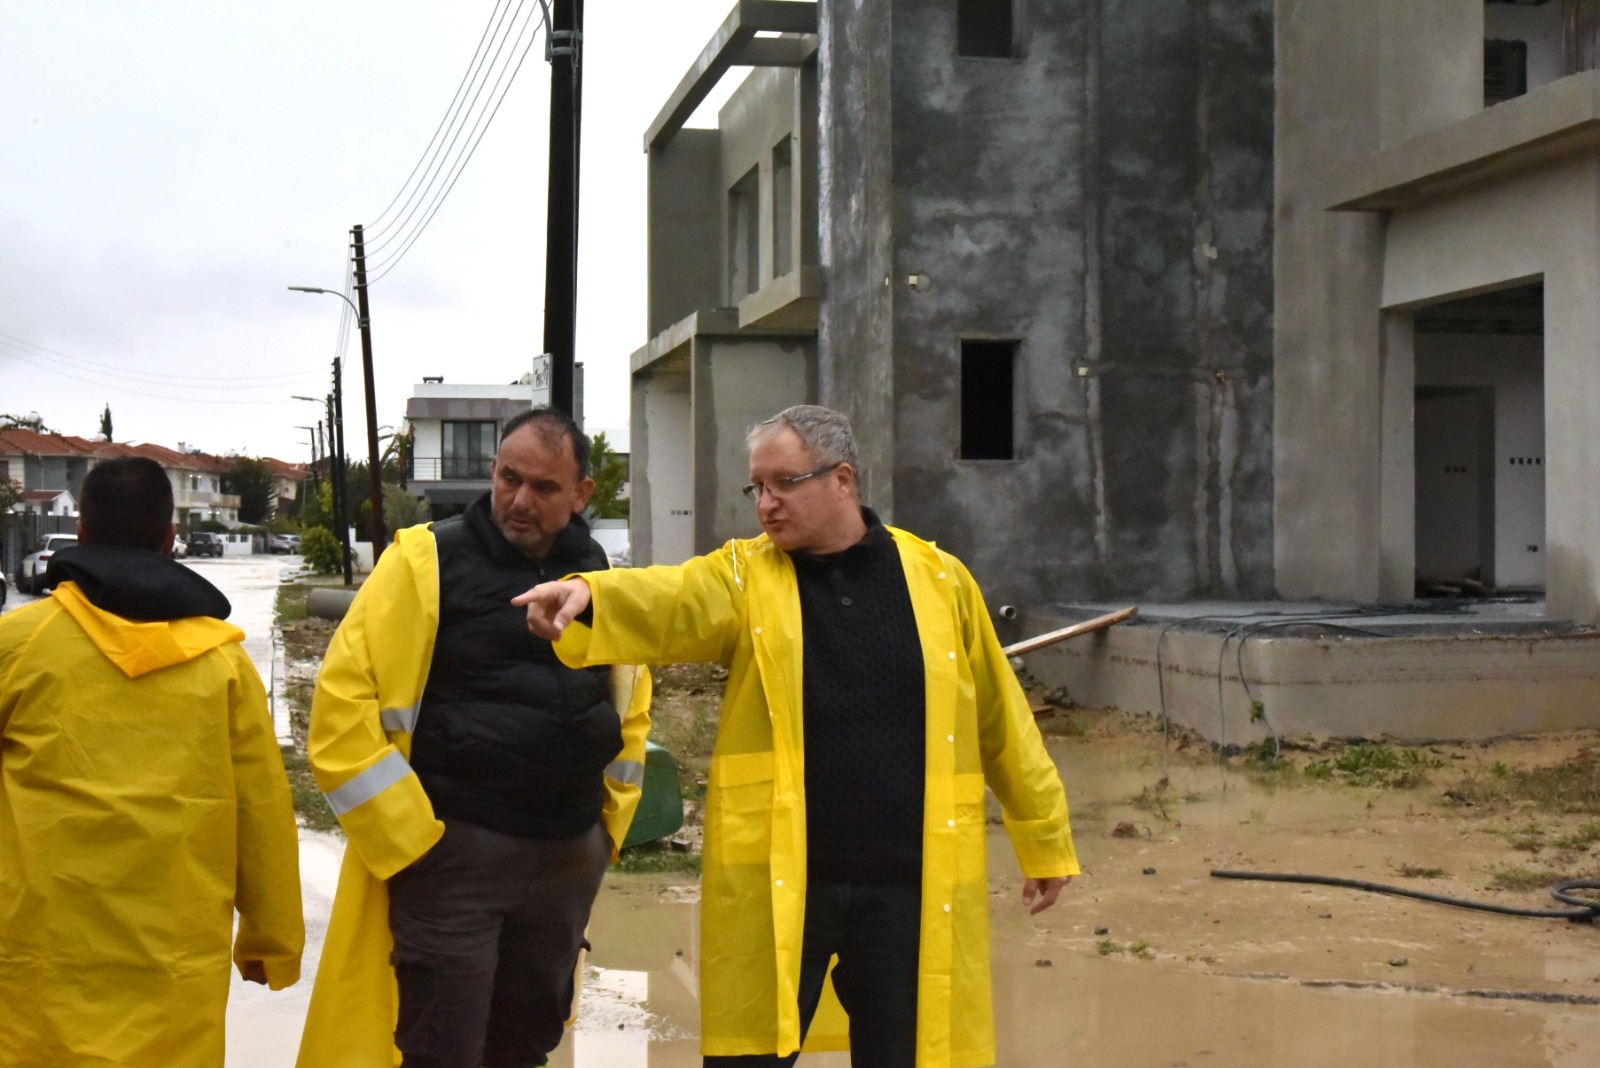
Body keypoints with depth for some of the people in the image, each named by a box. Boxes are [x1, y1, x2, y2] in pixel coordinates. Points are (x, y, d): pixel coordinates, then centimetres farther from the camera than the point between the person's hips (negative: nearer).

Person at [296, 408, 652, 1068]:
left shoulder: (603, 578, 8)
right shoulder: (426, 562, -8)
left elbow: (631, 710, 20)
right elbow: (342, 706, -12)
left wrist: (608, 827, 12)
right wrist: (407, 839, -13)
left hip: (569, 860, 5)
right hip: (452, 854, -5)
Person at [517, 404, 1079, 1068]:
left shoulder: (938, 578, 3)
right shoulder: (743, 576, 1)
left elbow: (999, 722, 10)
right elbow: (666, 601, -21)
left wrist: (1045, 840, 15)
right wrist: (586, 594, -42)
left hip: (911, 883, 1)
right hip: (776, 880, 0)